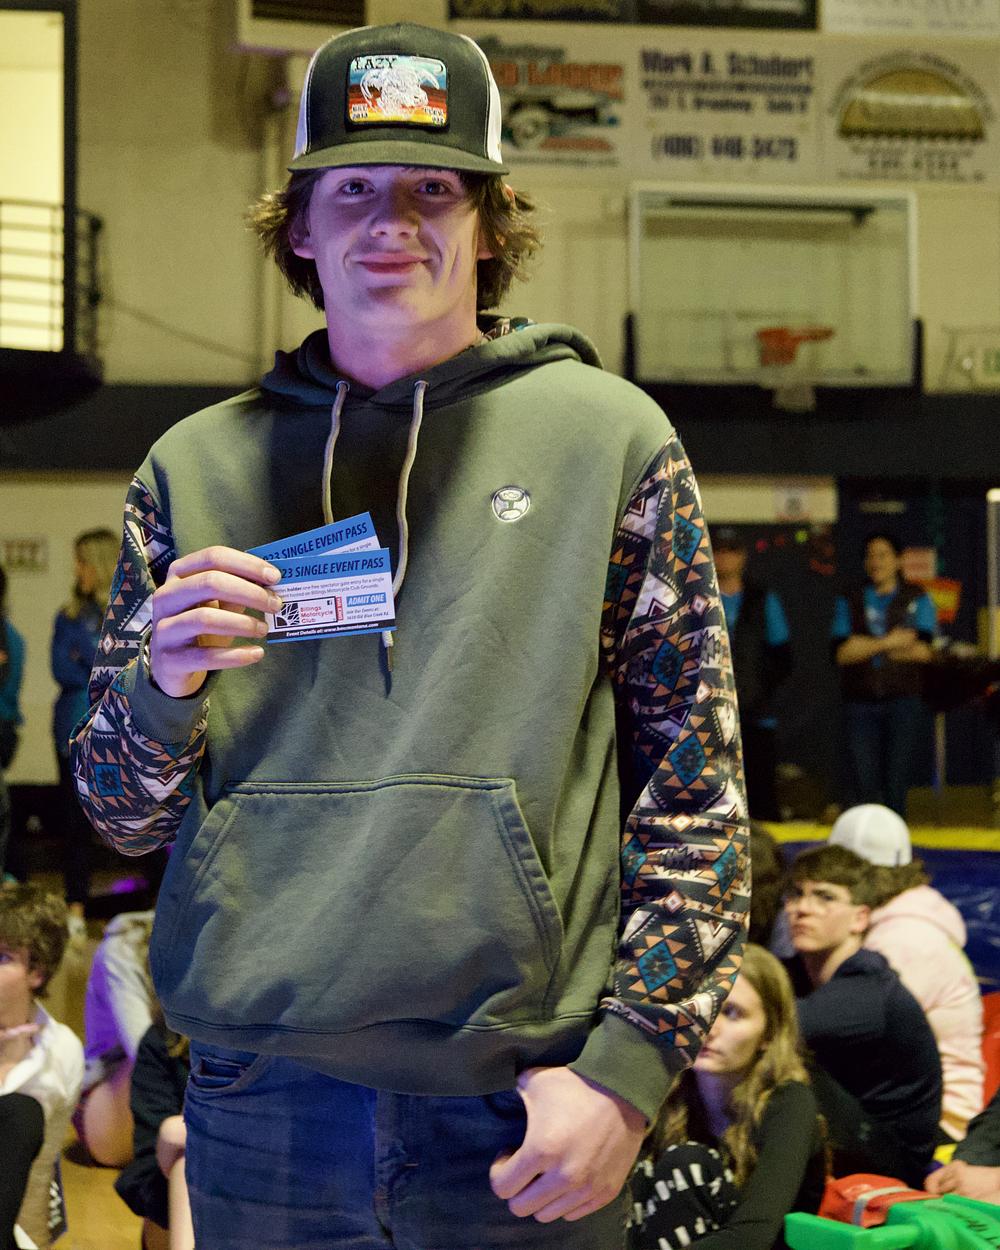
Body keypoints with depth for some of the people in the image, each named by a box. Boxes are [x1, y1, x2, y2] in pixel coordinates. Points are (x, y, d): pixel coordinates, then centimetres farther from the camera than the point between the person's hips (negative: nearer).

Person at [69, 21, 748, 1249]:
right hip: (259, 1111, 2)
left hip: (526, 1104, -2)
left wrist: (627, 1068, -7)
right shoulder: (197, 466, 9)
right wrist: (164, 684, -10)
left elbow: (697, 786, 2)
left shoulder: (609, 437, 4)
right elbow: (125, 814, 11)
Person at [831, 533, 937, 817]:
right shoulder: (849, 601, 11)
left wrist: (865, 647, -6)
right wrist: (889, 642, -10)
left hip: (902, 700, -1)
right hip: (859, 703, 1)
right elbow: (842, 652, -2)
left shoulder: (917, 599, 8)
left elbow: (922, 651, -6)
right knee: (862, 785, -6)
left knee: (896, 782, 0)